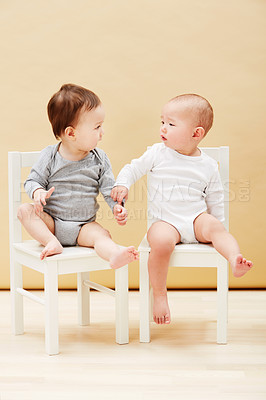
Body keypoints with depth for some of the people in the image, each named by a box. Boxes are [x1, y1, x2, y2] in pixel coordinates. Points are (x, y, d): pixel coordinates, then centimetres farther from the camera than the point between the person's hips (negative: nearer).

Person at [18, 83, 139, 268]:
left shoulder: (99, 159, -1)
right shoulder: (50, 156, -7)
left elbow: (109, 188, 2)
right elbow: (33, 181, 0)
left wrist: (117, 207, -19)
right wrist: (38, 192, -25)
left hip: (83, 226, 0)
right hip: (51, 221, 0)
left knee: (101, 234, -29)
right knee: (25, 210, -22)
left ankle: (115, 254, -58)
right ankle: (51, 242, -32)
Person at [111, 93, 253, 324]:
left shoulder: (208, 166, 5)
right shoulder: (157, 154, 4)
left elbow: (215, 201, 13)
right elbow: (133, 169, 14)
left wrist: (217, 230, 12)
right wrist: (122, 184, -6)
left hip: (197, 219, 1)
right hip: (165, 221, -1)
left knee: (214, 226, -31)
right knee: (161, 240, -31)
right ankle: (159, 294, -15)